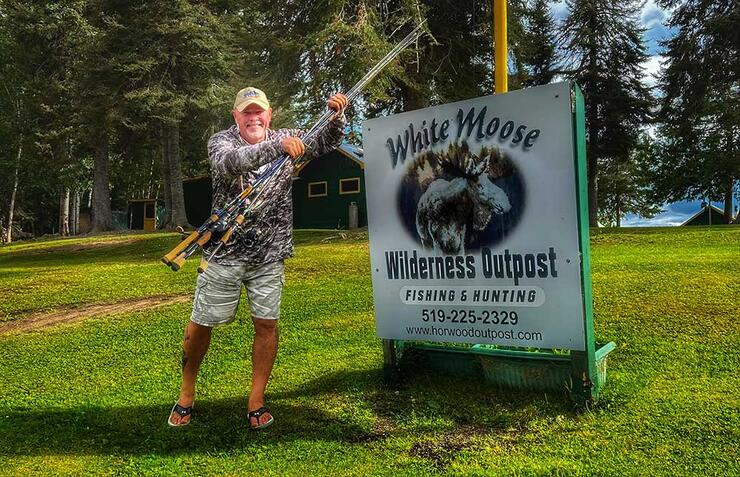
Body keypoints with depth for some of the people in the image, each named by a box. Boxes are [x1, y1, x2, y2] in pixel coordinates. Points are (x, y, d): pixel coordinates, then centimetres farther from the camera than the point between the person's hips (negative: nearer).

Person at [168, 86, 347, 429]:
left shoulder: (285, 139, 5)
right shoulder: (221, 142, -5)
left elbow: (324, 143, 0)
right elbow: (230, 163, -28)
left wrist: (336, 116, -21)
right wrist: (276, 147, -43)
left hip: (269, 255, 2)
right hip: (225, 253, -1)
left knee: (266, 324, 2)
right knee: (200, 324, 7)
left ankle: (256, 402, 17)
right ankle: (186, 394, 29)